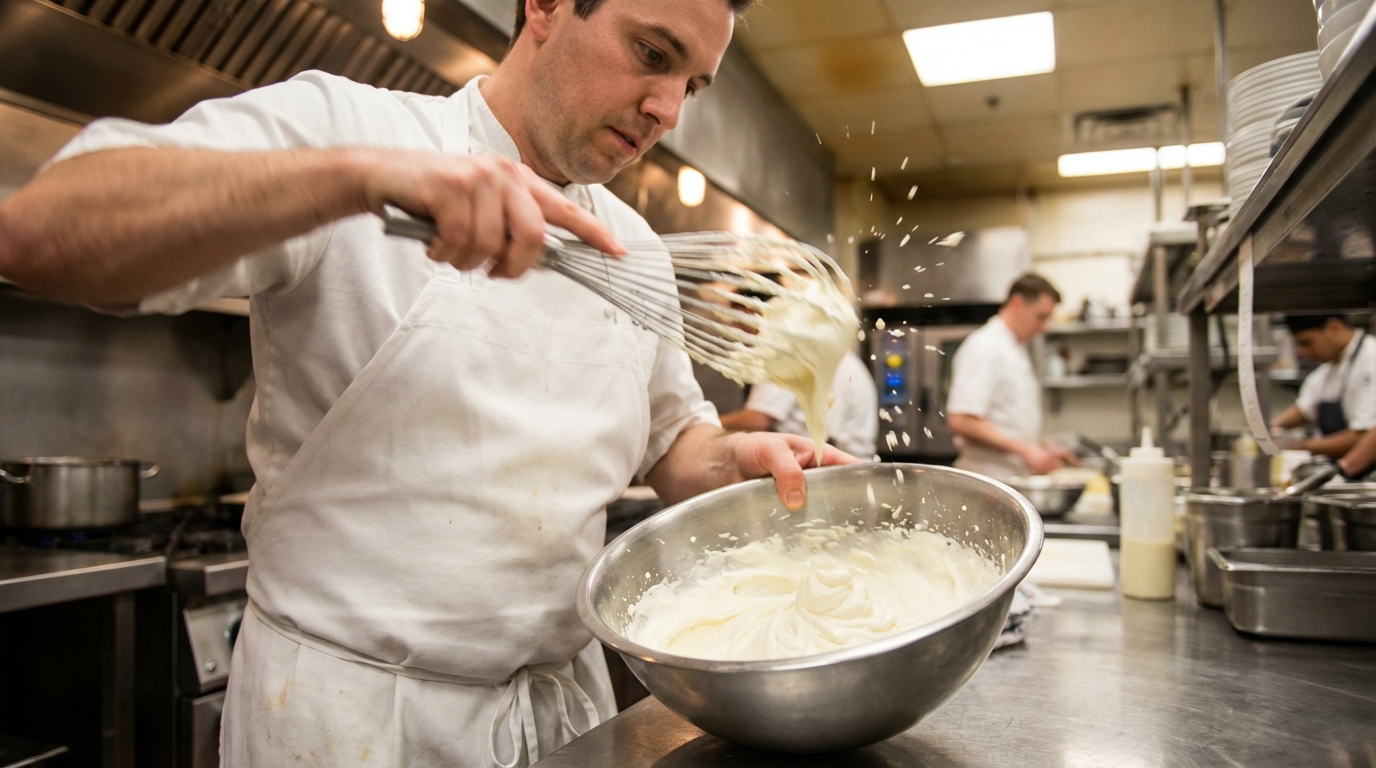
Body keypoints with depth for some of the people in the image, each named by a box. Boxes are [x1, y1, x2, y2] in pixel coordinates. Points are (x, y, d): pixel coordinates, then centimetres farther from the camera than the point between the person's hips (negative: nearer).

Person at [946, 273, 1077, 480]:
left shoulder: (1016, 350, 18)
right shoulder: (984, 348, -13)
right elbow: (961, 421, -23)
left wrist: (1042, 448, 10)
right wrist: (1024, 449, -23)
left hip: (1017, 478, 9)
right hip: (989, 479, -9)